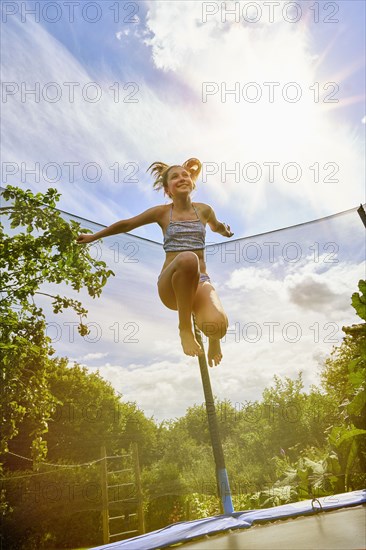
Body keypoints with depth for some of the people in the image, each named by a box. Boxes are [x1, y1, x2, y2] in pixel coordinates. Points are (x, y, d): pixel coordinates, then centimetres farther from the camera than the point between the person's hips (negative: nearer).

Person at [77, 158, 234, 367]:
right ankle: (185, 327, -18)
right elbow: (126, 225, 18)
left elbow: (217, 226, 36)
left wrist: (225, 231, 56)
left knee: (216, 326, -32)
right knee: (187, 258, -40)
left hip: (200, 281, 2)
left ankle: (213, 336, 12)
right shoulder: (162, 212, 6)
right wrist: (94, 236, 27)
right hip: (170, 285, -2)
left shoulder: (204, 210, 11)